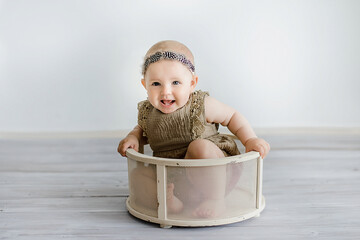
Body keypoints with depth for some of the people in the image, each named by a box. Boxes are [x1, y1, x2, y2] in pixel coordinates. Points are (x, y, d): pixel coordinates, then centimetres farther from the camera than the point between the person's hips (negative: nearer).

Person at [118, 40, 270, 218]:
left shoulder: (202, 105, -13)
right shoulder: (147, 112, -2)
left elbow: (232, 116, 3)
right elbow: (143, 129, 22)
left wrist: (250, 140, -9)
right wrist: (133, 137, 0)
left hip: (211, 172, -3)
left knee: (200, 146, -32)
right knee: (138, 173, -12)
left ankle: (215, 199, -19)